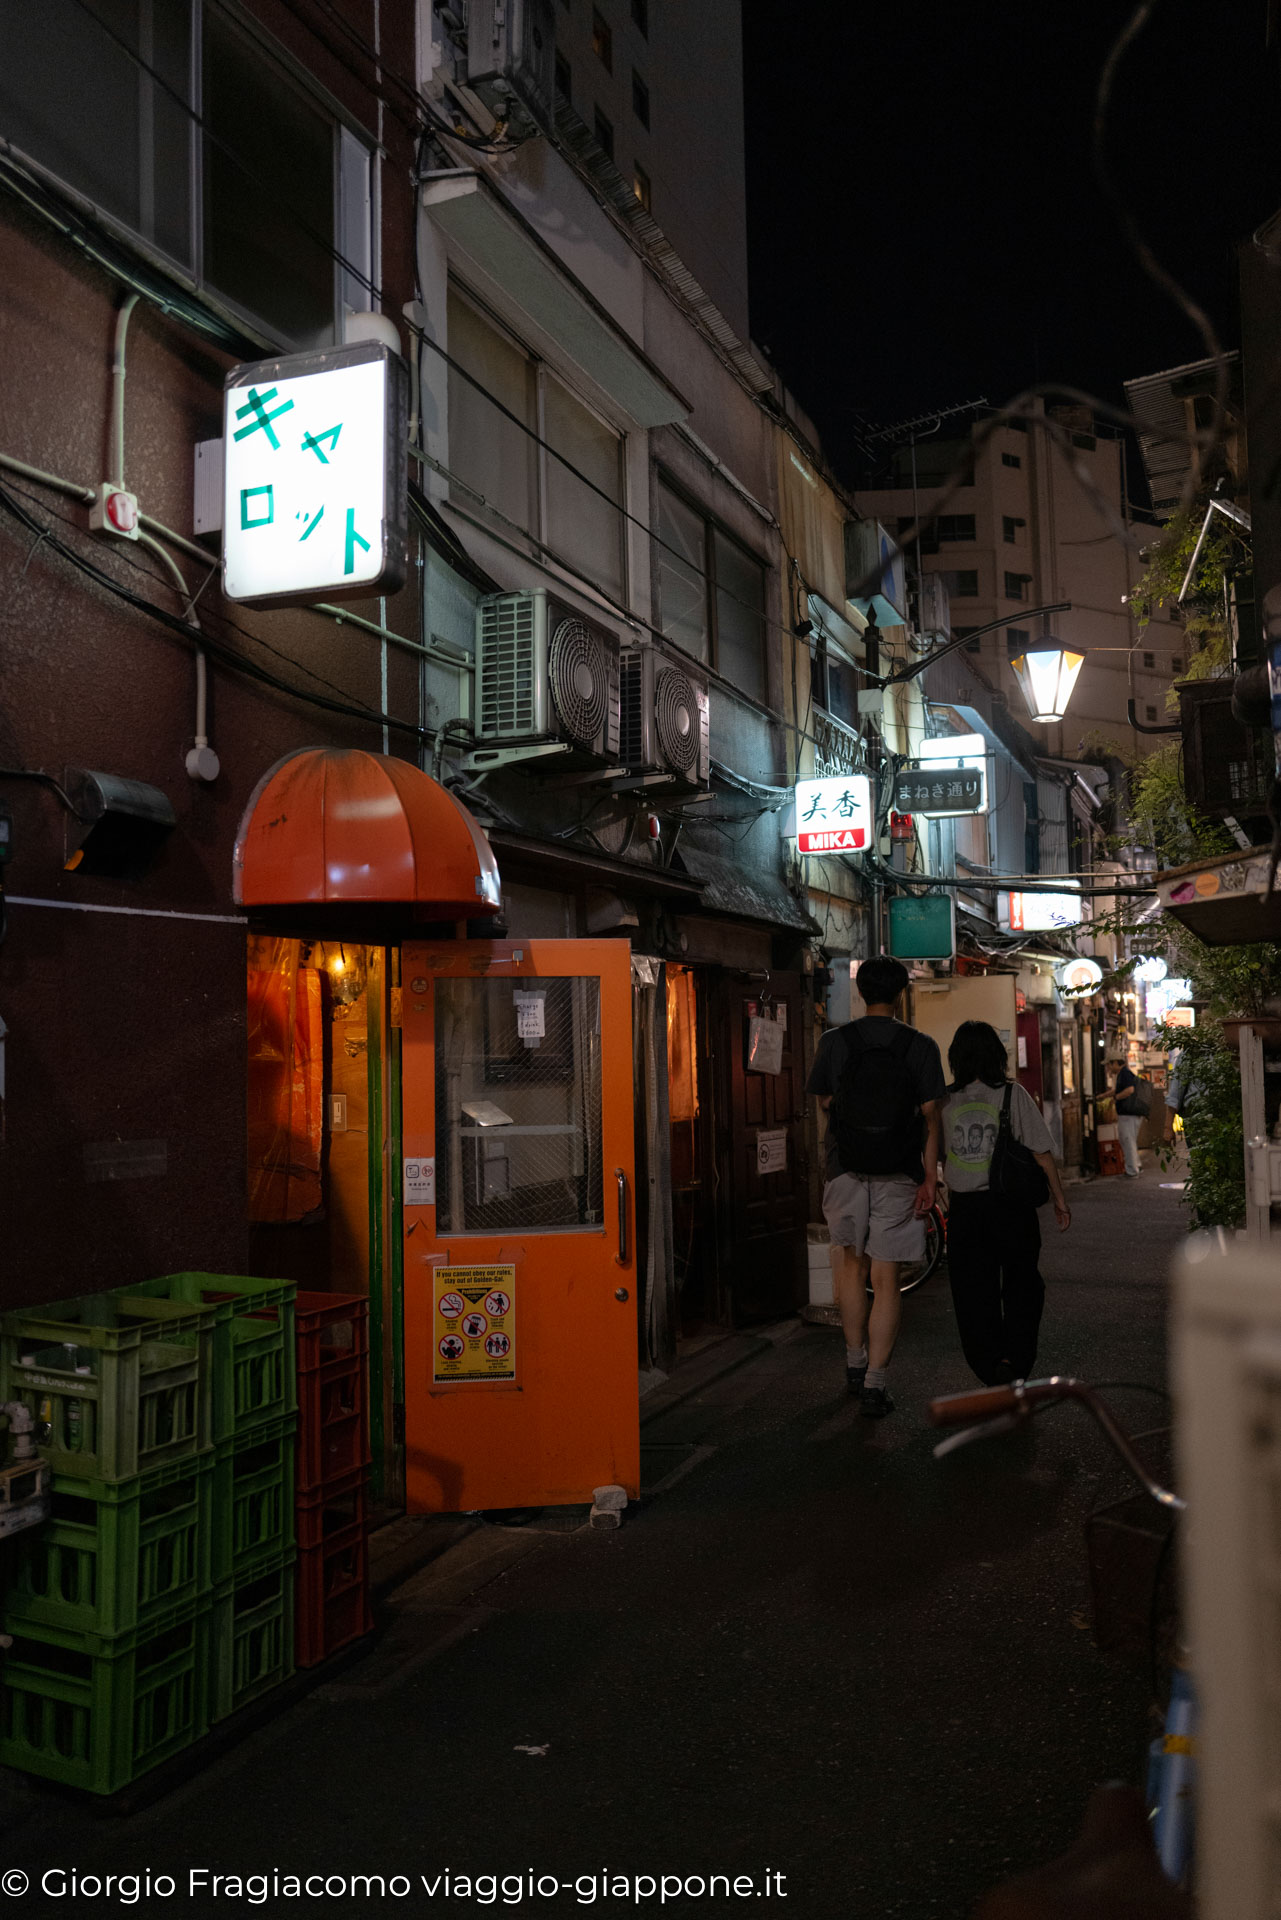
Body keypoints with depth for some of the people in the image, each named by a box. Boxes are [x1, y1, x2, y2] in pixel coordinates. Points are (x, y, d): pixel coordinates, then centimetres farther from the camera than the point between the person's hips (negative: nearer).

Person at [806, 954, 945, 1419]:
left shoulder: (834, 1042, -2)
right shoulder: (920, 1046, -4)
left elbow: (825, 1103, 8)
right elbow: (931, 1118, -5)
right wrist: (930, 1178, -2)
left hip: (846, 1171, 1)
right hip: (898, 1176, -1)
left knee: (852, 1265, 20)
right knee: (886, 1279, 3)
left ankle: (855, 1363, 29)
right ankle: (874, 1385, 2)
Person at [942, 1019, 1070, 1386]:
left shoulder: (945, 1101, 0)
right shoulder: (1013, 1095, -6)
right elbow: (1042, 1154, -5)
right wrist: (1060, 1201, 4)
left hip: (963, 1209, 2)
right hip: (1011, 1206, -1)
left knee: (974, 1295, 9)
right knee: (1022, 1287, 15)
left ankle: (992, 1374, 9)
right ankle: (1014, 1360, 2)